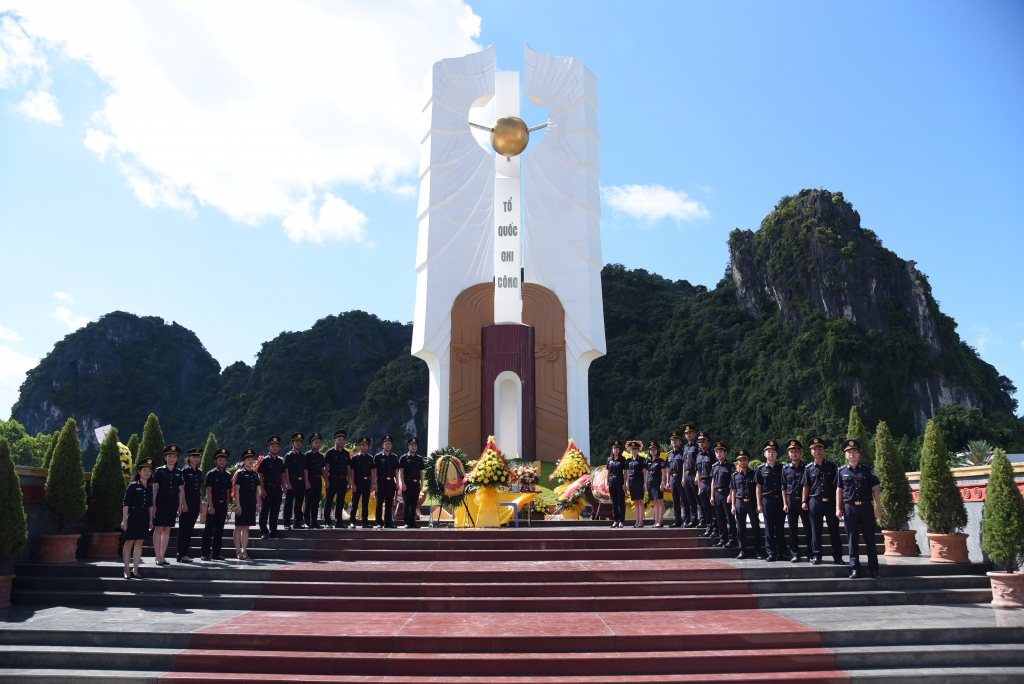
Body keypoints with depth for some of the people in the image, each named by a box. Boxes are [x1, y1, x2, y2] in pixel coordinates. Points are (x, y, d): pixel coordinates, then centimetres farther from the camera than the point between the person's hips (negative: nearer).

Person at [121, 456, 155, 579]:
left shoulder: (150, 487, 10)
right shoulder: (133, 485, -6)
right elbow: (125, 503, -8)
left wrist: (150, 520, 13)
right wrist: (124, 519, -13)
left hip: (144, 517, 5)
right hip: (133, 516, -5)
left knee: (139, 543, 7)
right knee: (129, 543, 0)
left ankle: (135, 570, 12)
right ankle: (127, 570, 6)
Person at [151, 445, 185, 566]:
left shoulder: (178, 473, 10)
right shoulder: (159, 471, 0)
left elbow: (181, 491, 10)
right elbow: (154, 489, -2)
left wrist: (180, 506, 5)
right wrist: (153, 505, -9)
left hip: (173, 505, 4)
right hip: (161, 503, -4)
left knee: (167, 529, 7)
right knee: (158, 529, -3)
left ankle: (162, 556, 13)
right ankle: (158, 557, 1)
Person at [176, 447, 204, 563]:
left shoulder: (199, 472, 13)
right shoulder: (185, 471, -6)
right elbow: (182, 488, -10)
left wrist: (201, 503, 12)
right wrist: (184, 504, -15)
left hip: (196, 502, 6)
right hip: (187, 502, -6)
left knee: (190, 529, 9)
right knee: (183, 528, -2)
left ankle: (183, 553, 16)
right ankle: (181, 555, 1)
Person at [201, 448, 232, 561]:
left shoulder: (228, 475, 11)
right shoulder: (211, 473, -3)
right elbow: (208, 490, -8)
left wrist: (227, 507, 10)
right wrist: (210, 506, -14)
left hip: (223, 504, 5)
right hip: (213, 503, -5)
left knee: (219, 530, 8)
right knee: (209, 529, -2)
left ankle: (216, 553, 14)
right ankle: (206, 553, 3)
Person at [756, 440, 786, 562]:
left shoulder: (782, 468, 5)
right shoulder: (761, 469, 4)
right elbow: (758, 487, 5)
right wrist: (759, 504, 0)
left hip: (780, 500, 0)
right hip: (767, 500, 0)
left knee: (780, 527, 6)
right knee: (769, 528, 3)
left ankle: (781, 552, 14)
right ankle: (771, 553, 7)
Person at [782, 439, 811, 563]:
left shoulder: (806, 467, 1)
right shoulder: (785, 468, 5)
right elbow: (783, 487, 6)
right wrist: (785, 504, 1)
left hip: (803, 500, -2)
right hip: (790, 501, 2)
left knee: (808, 528, 1)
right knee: (793, 529, 5)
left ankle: (810, 553, 10)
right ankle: (795, 554, 11)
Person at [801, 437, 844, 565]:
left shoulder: (832, 466, 2)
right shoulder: (808, 468, 4)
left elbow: (838, 485, 3)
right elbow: (806, 486, 7)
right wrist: (804, 501, 3)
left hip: (830, 502, 0)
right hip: (814, 502, 1)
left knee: (834, 530, 4)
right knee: (815, 530, 6)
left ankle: (837, 556, 11)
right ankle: (816, 555, 12)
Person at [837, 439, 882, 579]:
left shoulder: (867, 469, 3)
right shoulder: (842, 471, 5)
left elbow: (874, 488, 3)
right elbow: (839, 490, 8)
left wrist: (878, 507, -3)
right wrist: (838, 508, 2)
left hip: (866, 507, -1)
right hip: (849, 508, 1)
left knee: (870, 539, 3)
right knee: (852, 540, 4)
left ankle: (874, 569, 9)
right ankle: (855, 569, 9)